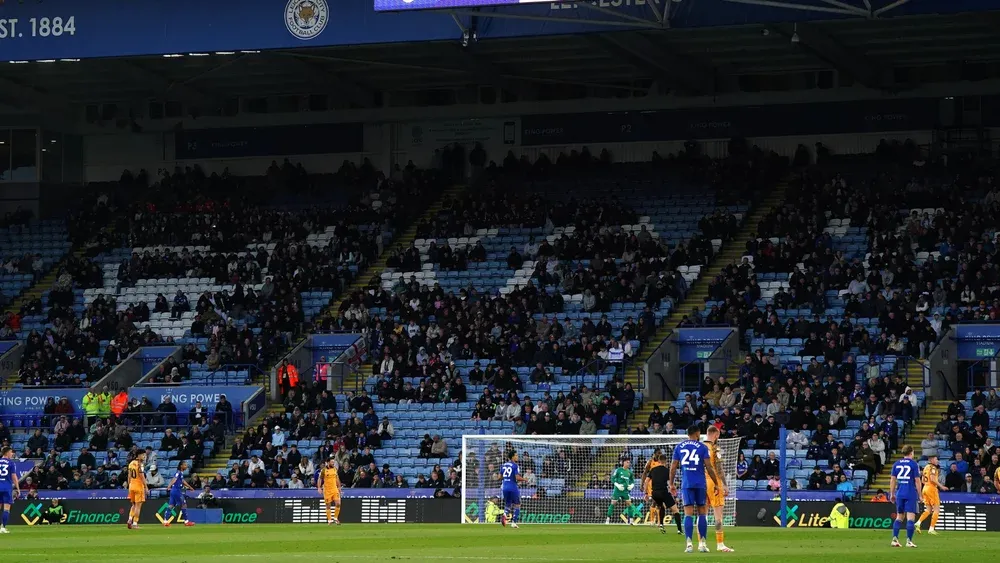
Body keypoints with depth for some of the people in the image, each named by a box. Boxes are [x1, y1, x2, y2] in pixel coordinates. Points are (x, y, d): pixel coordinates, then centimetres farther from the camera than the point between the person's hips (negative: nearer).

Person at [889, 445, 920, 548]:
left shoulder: (896, 464, 8)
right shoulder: (914, 464, -5)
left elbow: (892, 480, 8)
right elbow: (917, 481, -6)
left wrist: (892, 494, 16)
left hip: (899, 493, 5)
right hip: (911, 494, -5)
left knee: (899, 516, 14)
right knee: (910, 517, -4)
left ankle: (895, 539, 6)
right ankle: (909, 541, -9)